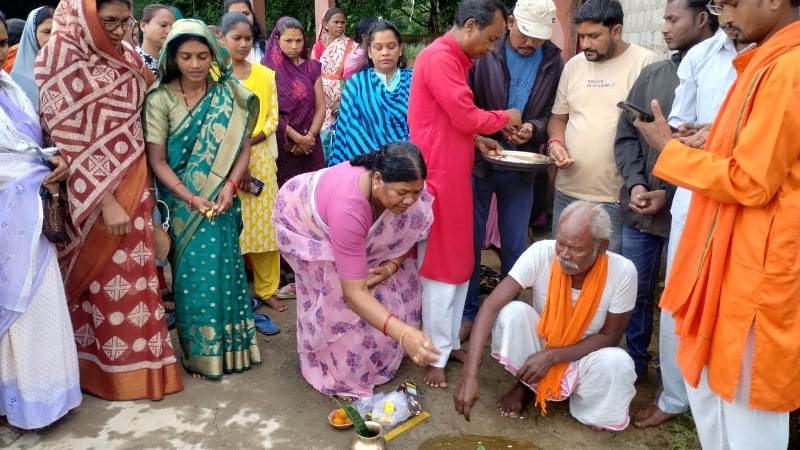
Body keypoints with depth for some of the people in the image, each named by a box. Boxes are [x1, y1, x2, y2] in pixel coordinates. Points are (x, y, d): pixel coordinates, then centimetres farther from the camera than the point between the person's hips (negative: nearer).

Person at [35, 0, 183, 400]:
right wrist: (106, 200, -22)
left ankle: (138, 360, 28)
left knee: (135, 274, 13)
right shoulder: (60, 61, -15)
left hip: (134, 183, 6)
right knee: (107, 280, 4)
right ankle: (113, 370, 20)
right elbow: (70, 140, -18)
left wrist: (139, 185, 11)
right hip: (95, 191, -6)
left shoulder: (124, 54, 5)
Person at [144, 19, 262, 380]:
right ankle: (198, 353, 17)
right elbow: (157, 160, -8)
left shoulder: (229, 95, -1)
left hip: (221, 200, 1)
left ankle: (227, 347, 21)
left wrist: (230, 184, -17)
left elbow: (243, 148, 0)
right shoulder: (160, 99, -7)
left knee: (222, 268, 4)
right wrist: (190, 198, -19)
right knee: (192, 273, 2)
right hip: (181, 203, -1)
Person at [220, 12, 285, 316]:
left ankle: (266, 289, 17)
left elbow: (273, 118, 5)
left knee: (264, 224, 5)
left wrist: (249, 141, -12)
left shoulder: (266, 75, 7)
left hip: (260, 157, 2)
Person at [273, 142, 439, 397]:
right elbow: (354, 292, -46)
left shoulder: (405, 188, -30)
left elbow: (408, 234, -8)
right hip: (303, 221, -6)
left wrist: (390, 266, -25)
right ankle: (336, 375, 9)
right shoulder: (348, 206, -48)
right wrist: (403, 333, -56)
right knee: (337, 298, -13)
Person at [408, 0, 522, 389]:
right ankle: (436, 356, 11)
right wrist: (505, 117, -2)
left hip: (453, 174, 10)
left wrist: (476, 140, 6)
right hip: (438, 177, -10)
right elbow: (467, 117, -19)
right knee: (441, 268, -1)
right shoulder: (439, 58, -16)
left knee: (459, 264, 14)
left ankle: (450, 341, 26)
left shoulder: (454, 59, 16)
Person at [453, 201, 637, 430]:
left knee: (618, 362, -32)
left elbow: (609, 336, -13)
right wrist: (470, 374, -41)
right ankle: (525, 386, -2)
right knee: (513, 311, -29)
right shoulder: (541, 254, -26)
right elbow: (491, 306, -31)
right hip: (538, 345, 1)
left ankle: (585, 407, 1)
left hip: (583, 355, 0)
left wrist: (552, 356, -26)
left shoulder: (623, 272, -24)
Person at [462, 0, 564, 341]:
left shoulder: (554, 62, -1)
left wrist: (533, 129, -15)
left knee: (515, 245, 11)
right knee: (471, 240, 7)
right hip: (479, 159, -2)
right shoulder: (485, 53, -9)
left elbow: (554, 116, 4)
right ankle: (468, 312, 22)